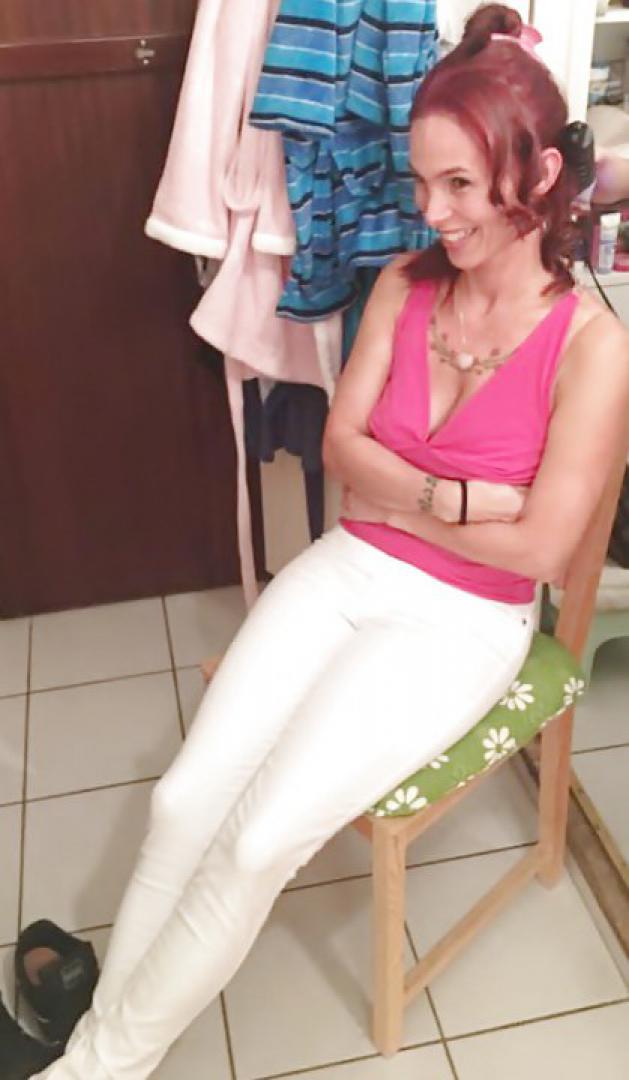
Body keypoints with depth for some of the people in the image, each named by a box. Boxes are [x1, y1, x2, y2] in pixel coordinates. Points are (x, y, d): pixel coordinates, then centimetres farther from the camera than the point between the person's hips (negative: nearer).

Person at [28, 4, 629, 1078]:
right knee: (185, 797, -10)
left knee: (260, 839, -16)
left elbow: (538, 548, -17)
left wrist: (396, 497, -7)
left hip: (462, 619, -4)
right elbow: (343, 444, 0)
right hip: (346, 570, 5)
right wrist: (451, 496, -16)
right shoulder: (402, 283, 1)